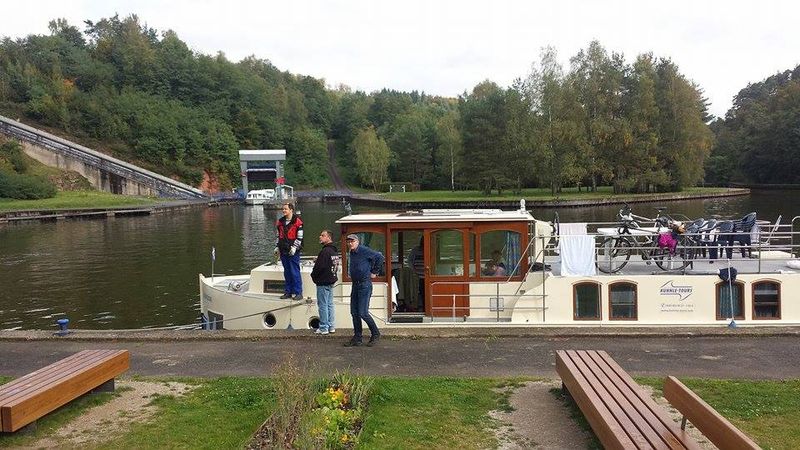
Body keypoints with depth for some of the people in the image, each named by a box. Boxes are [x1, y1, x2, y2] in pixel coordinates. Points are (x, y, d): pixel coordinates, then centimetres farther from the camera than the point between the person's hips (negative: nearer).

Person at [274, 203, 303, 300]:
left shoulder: (297, 222, -6)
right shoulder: (280, 222, 13)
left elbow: (300, 237, -8)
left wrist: (294, 247, -15)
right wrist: (277, 247, 14)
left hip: (293, 251, -6)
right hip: (283, 251, 6)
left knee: (295, 272, -6)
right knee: (287, 272, 12)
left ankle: (298, 293, 0)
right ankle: (288, 292, 19)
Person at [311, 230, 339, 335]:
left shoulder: (325, 251, -19)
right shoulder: (334, 251, 11)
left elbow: (320, 267, -23)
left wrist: (313, 275, -5)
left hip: (323, 282, -9)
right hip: (331, 280, 9)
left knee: (323, 305, -2)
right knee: (329, 304, 14)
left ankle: (323, 328, 2)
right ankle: (331, 326, 20)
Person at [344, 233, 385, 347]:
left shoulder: (364, 250, -12)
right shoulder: (352, 253, 13)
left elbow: (379, 257, -14)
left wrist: (375, 272, -9)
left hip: (365, 285, -9)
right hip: (355, 284, 9)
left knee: (363, 313, -9)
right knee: (354, 313, 8)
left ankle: (375, 334, 11)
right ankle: (357, 338, 16)